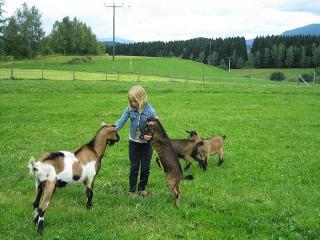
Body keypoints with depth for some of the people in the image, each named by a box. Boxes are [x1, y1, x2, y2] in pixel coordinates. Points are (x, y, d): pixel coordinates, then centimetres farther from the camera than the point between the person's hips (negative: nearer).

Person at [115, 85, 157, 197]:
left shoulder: (150, 111, -18)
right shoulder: (130, 109, -11)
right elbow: (121, 120, -14)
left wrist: (150, 135, -28)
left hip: (146, 143, -1)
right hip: (134, 142, 1)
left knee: (145, 168, 10)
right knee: (134, 167, 8)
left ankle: (142, 188, 28)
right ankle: (132, 189, 18)